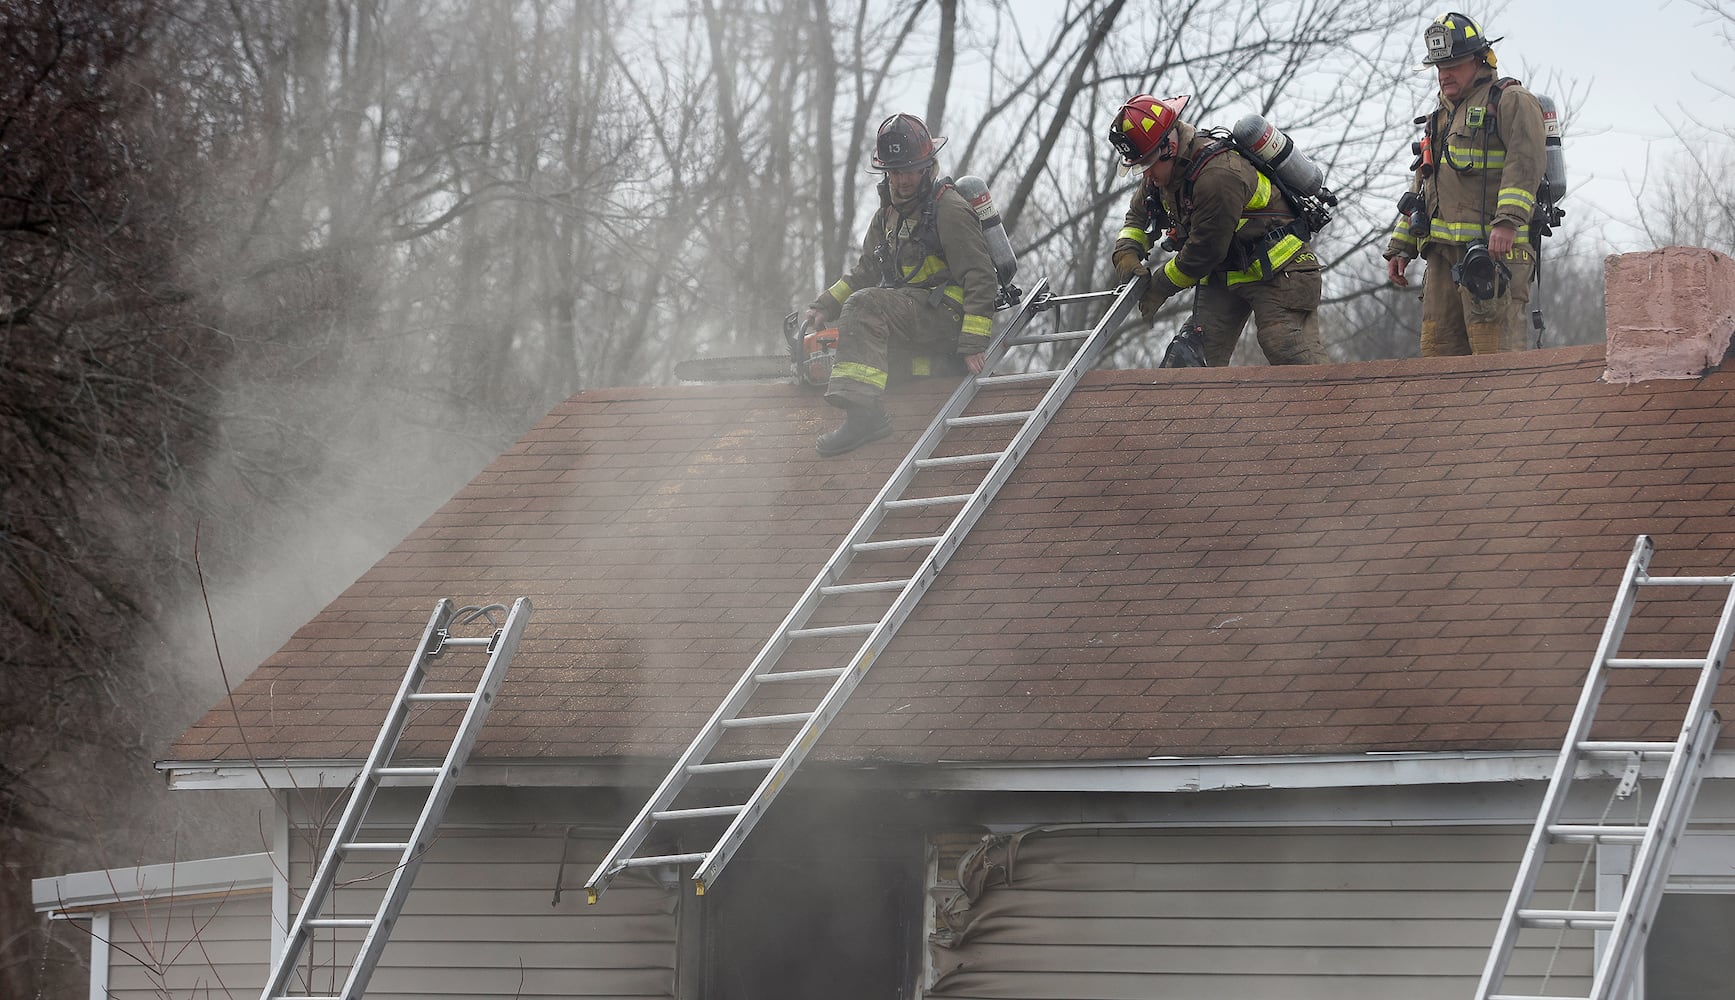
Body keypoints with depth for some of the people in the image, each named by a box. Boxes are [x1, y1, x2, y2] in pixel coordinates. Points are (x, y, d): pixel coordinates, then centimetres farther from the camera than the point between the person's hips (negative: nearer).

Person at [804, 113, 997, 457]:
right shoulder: (887, 215, 17)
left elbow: (980, 280, -15)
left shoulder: (950, 210, -9)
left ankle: (864, 410, -42)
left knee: (864, 305, -31)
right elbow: (865, 272, 25)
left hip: (946, 315, -9)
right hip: (906, 308, 9)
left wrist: (973, 344, -23)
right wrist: (825, 305, 8)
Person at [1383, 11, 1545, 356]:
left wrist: (1508, 221, -27)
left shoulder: (1511, 101, 1)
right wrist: (1400, 247, 23)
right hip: (1444, 254, 8)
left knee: (1495, 352, -15)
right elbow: (1421, 188, 31)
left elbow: (1525, 162, -14)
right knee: (1437, 351, 3)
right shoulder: (1440, 117, 28)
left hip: (1493, 248, -8)